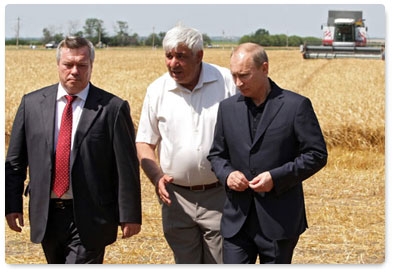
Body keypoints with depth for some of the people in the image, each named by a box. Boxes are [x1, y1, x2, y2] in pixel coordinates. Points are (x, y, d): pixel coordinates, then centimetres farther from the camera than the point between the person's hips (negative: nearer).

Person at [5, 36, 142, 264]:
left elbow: (127, 167, -6)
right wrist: (12, 204, 4)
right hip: (47, 216, 4)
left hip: (89, 219, -4)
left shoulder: (113, 108, -6)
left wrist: (130, 215, -7)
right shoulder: (32, 103, 4)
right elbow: (15, 160, 8)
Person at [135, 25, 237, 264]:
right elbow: (144, 143, 7)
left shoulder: (228, 82, -5)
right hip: (177, 198, 2)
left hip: (220, 196, -2)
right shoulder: (157, 90, 1)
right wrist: (157, 176, -10)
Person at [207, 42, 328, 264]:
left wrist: (276, 178, -17)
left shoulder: (296, 106, -6)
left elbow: (317, 154, -6)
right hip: (237, 219, 3)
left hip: (279, 220, -3)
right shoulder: (228, 108, 8)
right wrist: (226, 174, -6)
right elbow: (217, 154, 17)